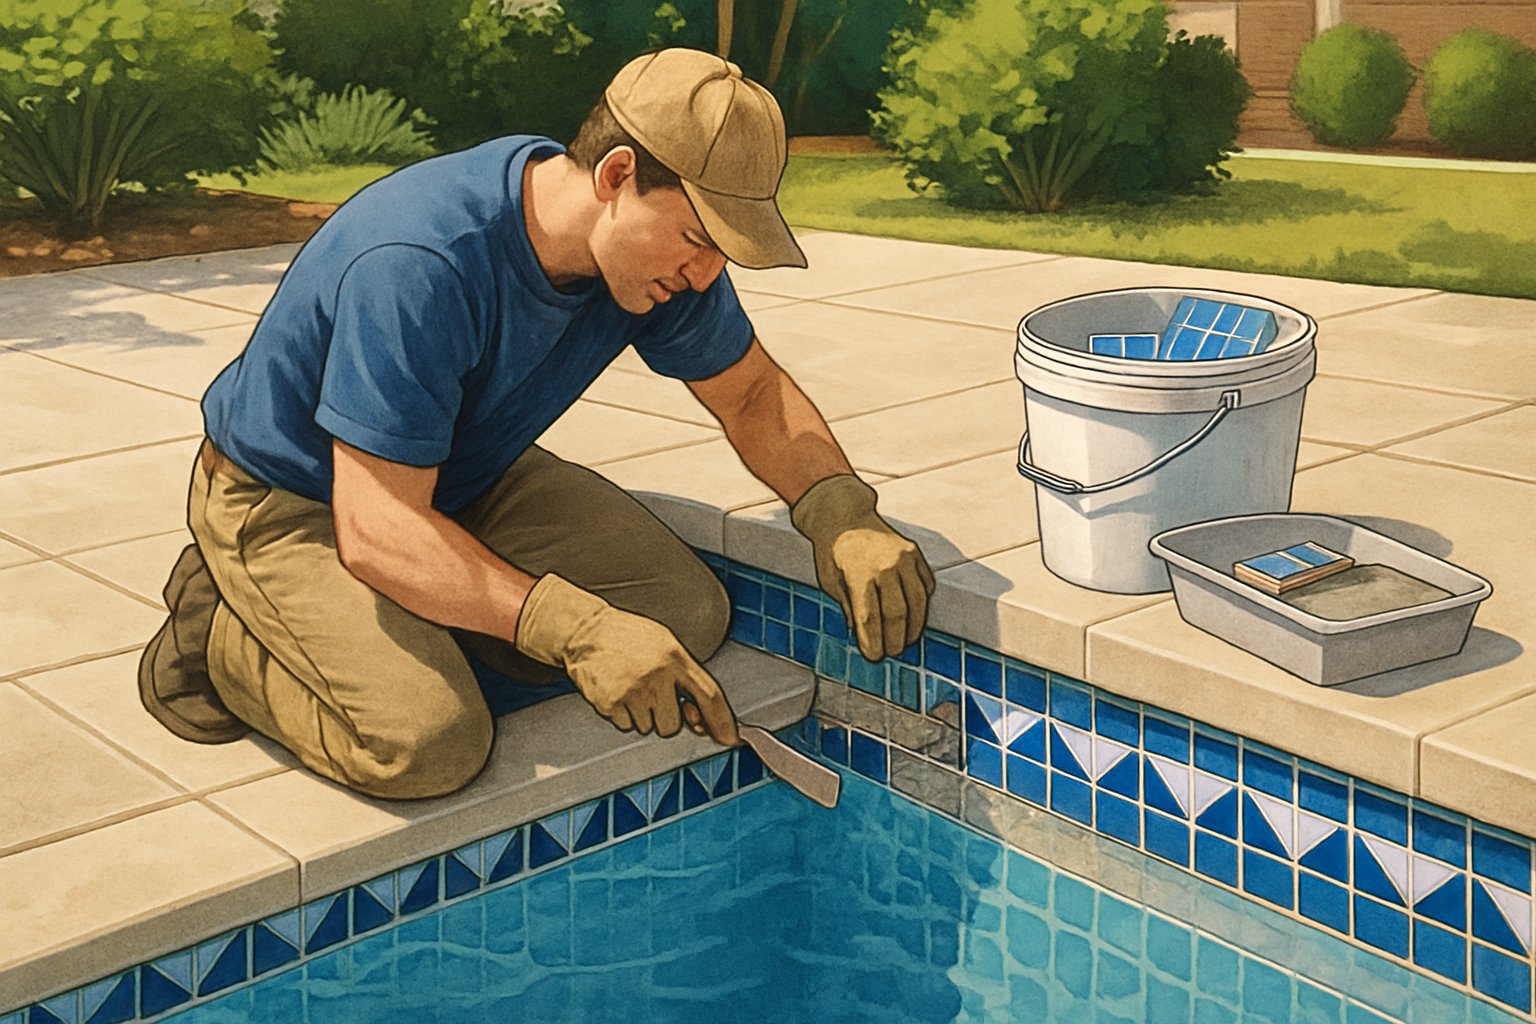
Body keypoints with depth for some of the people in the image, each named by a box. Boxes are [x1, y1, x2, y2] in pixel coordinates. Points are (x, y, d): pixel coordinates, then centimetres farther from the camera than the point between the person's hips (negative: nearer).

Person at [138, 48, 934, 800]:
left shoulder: (661, 251, -15)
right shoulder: (415, 267, -37)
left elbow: (753, 394, 1)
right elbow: (377, 531, -37)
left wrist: (842, 515, -19)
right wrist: (574, 629, -47)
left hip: (465, 479, 7)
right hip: (287, 502, -7)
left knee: (688, 615, -10)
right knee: (428, 742, -28)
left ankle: (426, 625, 7)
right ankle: (221, 628, 0)